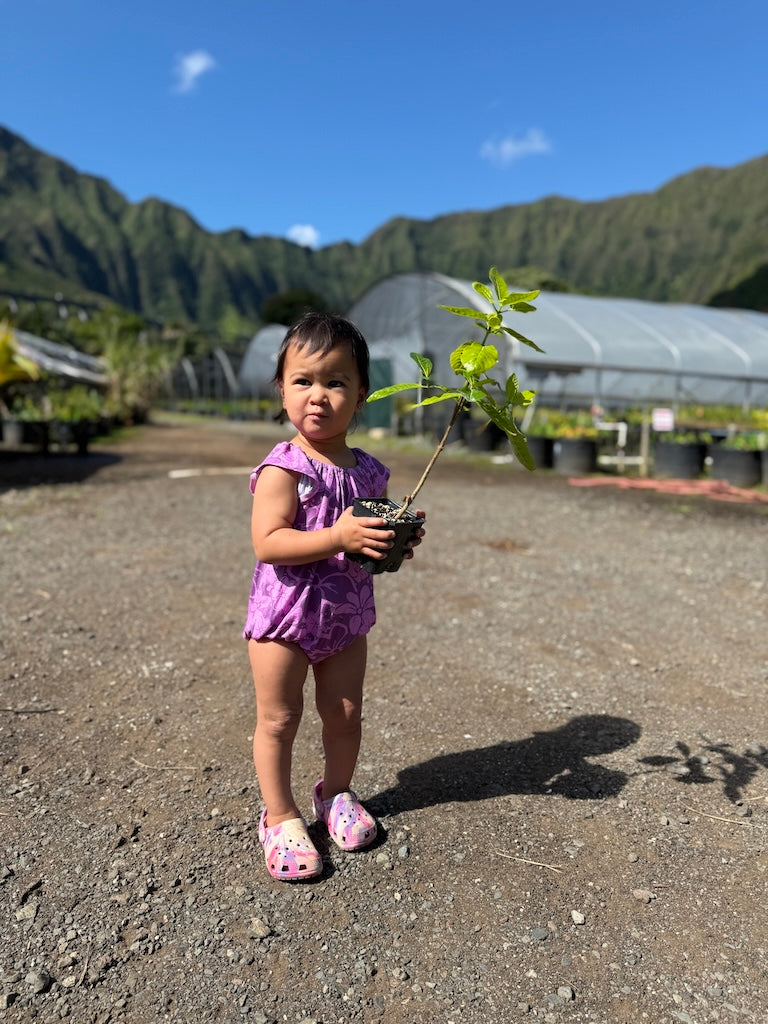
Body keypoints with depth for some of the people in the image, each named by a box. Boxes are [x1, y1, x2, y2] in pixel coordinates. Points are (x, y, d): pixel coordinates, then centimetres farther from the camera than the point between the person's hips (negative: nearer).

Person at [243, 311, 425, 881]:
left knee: (345, 715, 16)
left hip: (346, 618, 5)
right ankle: (280, 816, 27)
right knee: (278, 719, 7)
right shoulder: (283, 468, -16)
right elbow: (267, 542, -25)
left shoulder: (370, 472, 2)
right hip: (284, 617, -5)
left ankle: (337, 792, 41)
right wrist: (339, 537, -32)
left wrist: (399, 541, -8)